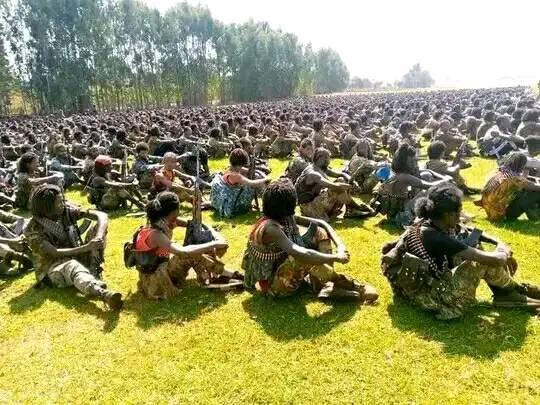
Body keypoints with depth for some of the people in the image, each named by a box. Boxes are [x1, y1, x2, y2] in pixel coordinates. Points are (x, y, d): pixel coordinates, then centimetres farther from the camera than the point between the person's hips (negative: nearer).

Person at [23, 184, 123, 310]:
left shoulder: (67, 211, -2)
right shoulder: (33, 229, -12)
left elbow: (101, 215, -10)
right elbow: (54, 253, -22)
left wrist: (99, 237, -29)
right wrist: (86, 248, -30)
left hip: (77, 258, 5)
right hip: (54, 266, -5)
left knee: (96, 229, -14)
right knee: (72, 267, -41)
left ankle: (94, 275, -28)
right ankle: (104, 294, -73)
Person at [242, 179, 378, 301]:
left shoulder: (287, 217, -4)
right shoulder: (270, 228, -30)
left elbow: (321, 223, -1)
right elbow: (301, 254, -42)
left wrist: (340, 246, -16)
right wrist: (337, 257, -31)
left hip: (286, 267, 9)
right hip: (272, 283, -9)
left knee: (319, 232, 0)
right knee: (305, 257, -37)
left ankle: (325, 284, -11)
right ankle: (341, 282, -10)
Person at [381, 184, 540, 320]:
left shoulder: (429, 223, -3)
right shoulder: (438, 239, -29)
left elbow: (471, 232, 13)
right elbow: (494, 260, -27)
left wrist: (500, 243, 1)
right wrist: (504, 253, -5)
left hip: (434, 279, 9)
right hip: (432, 297, -9)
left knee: (472, 237, 7)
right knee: (487, 262, -16)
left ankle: (504, 292, 13)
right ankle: (515, 292, 15)